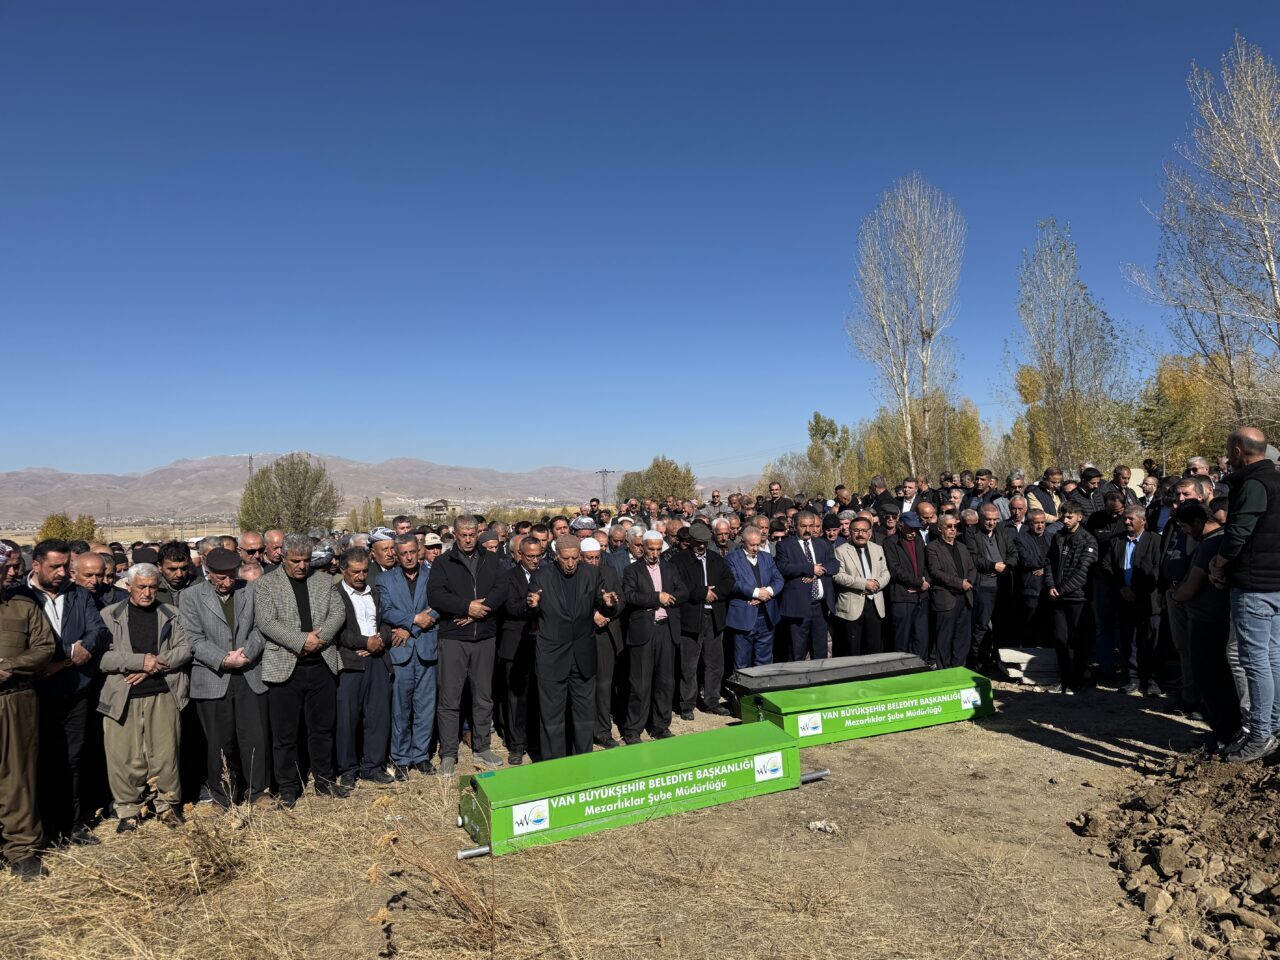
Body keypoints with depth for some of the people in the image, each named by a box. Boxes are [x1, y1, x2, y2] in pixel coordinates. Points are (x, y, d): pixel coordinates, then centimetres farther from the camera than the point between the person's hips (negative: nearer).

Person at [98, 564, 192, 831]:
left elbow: (185, 648, 2)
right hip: (122, 698, -1)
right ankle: (128, 810, 19)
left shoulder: (171, 615, 10)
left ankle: (168, 805, 20)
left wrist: (155, 665, -10)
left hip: (163, 696, 1)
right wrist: (141, 661, -14)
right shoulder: (109, 615, 5)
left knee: (165, 754, 4)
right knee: (124, 757, 2)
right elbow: (101, 656, -5)